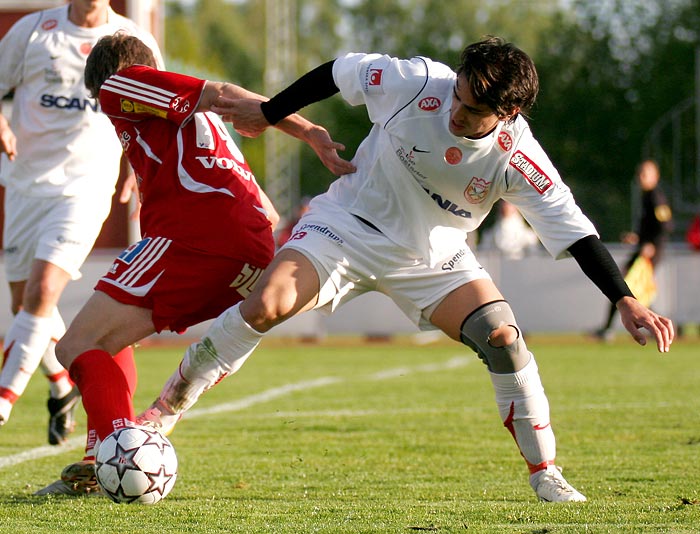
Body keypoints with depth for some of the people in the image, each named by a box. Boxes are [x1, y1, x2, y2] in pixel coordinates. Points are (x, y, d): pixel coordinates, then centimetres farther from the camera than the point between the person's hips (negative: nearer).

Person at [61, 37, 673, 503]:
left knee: (504, 338, -18)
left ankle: (546, 475, -1)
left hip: (434, 257, 1)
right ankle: (163, 413, -10)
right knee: (266, 304, -24)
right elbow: (342, 71, -7)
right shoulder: (416, 83, -25)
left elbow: (572, 228, -21)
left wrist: (626, 302, -28)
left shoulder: (516, 158, -23)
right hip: (349, 226, -1)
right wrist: (269, 113, 4)